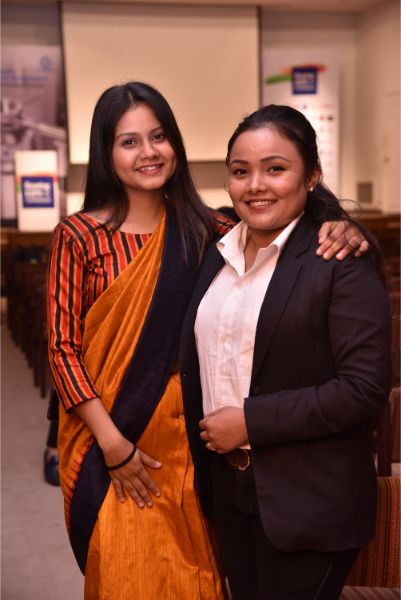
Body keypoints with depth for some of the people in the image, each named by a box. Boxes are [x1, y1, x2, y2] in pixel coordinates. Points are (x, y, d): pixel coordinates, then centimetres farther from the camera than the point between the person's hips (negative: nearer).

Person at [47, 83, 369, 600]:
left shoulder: (203, 229, -1)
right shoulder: (78, 236, -8)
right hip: (107, 445, -2)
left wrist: (336, 233, -22)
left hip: (187, 439, 2)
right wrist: (113, 445, -13)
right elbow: (63, 349, -9)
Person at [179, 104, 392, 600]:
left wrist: (251, 421, -19)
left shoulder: (342, 259, -14)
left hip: (307, 501, -6)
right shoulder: (218, 255, 6)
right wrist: (205, 447, 5)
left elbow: (365, 387, -19)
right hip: (230, 485, 6)